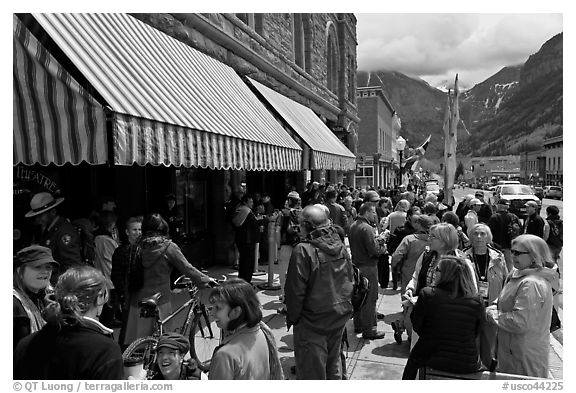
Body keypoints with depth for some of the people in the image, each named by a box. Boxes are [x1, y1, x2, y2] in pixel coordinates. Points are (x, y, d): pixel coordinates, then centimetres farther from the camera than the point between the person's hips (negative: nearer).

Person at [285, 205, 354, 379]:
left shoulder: (303, 250, -21)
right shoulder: (340, 246, -1)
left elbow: (296, 291, -19)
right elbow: (350, 281, 8)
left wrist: (291, 318, -5)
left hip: (313, 321, -6)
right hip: (339, 318, 7)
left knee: (312, 371, 9)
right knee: (333, 364, 24)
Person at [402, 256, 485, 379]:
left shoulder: (427, 294, -16)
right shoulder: (476, 301, -11)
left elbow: (417, 326, -6)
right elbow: (476, 333, 3)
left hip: (431, 358, -1)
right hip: (467, 365, 1)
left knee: (413, 358, 33)